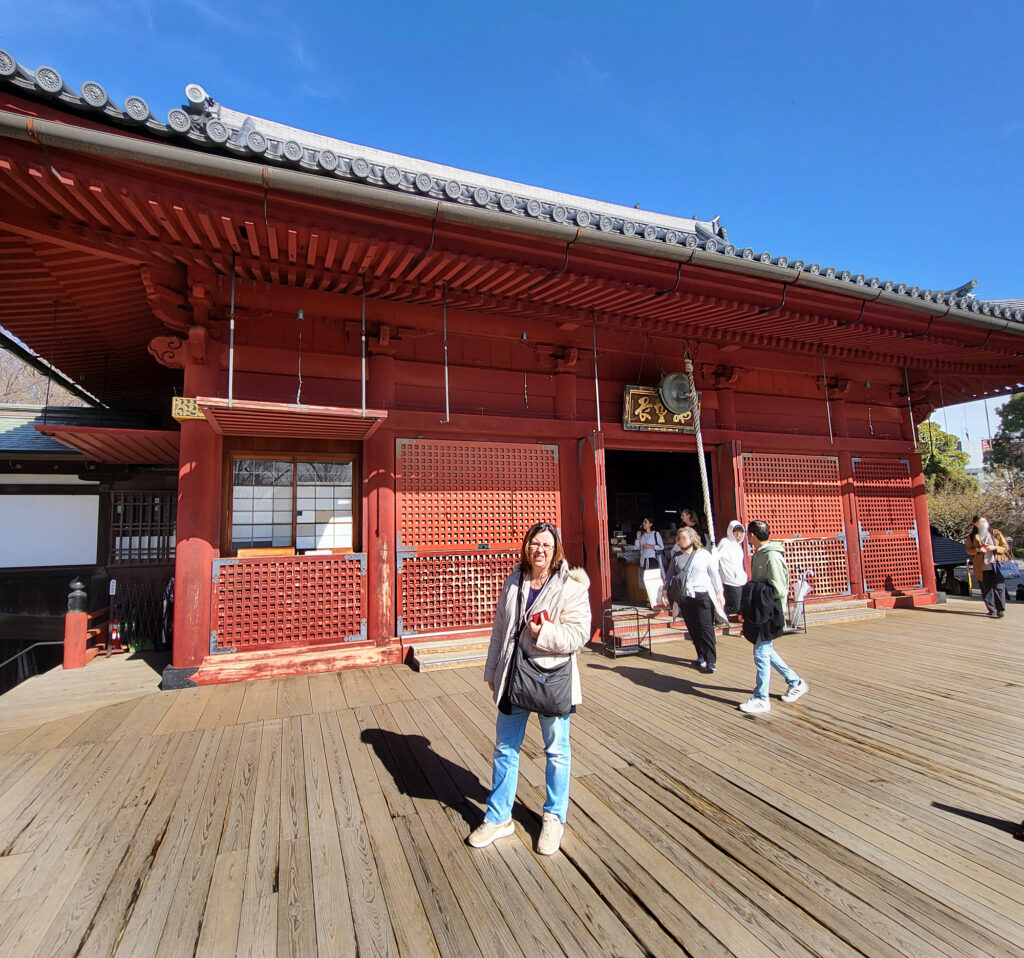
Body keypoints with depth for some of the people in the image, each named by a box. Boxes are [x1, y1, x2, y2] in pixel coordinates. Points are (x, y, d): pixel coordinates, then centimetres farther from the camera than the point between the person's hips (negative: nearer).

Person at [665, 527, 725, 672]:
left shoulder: (704, 554, 4)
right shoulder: (676, 557, 13)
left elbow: (714, 574, 4)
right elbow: (670, 574, 18)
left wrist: (719, 593, 0)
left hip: (702, 596, -4)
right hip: (684, 598, 4)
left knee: (706, 628, -6)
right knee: (692, 628, 6)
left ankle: (711, 661, -1)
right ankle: (701, 656, 18)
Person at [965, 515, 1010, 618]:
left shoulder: (996, 533, 7)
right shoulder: (972, 536, 7)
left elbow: (1006, 547, 7)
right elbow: (968, 550, 9)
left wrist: (995, 548, -11)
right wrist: (978, 550, -10)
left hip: (997, 565, -1)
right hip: (982, 567, 1)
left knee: (999, 587, -5)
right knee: (986, 589, 3)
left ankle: (1000, 610, 1)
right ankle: (991, 610, 11)